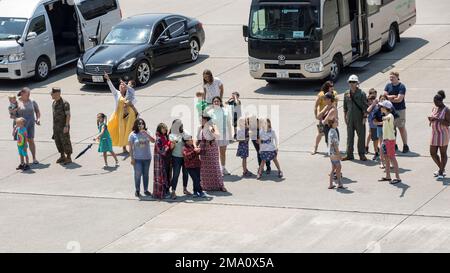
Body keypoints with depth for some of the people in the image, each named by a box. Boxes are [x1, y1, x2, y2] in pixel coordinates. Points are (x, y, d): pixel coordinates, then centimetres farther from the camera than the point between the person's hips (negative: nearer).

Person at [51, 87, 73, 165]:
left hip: (63, 126, -8)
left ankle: (68, 158, 5)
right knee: (58, 141, 10)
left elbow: (68, 115, -18)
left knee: (65, 142, -3)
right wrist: (54, 126, 15)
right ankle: (62, 157, 21)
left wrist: (66, 126, -23)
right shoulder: (54, 103, 9)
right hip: (56, 126, 8)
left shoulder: (64, 103, -16)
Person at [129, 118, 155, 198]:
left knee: (146, 174, 10)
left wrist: (146, 134, -21)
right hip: (137, 158, -3)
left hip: (147, 158, 3)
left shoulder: (147, 133, 3)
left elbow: (153, 141, -10)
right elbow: (131, 147, -3)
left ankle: (146, 190, 20)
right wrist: (132, 158, -7)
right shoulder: (133, 134, -4)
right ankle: (137, 190, 8)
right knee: (138, 174, -4)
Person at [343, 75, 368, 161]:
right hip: (350, 118, 4)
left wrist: (364, 117, -11)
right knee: (350, 136, 8)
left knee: (361, 136, 1)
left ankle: (362, 155, 10)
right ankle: (349, 155, 15)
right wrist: (345, 117, 10)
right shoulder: (346, 94, 6)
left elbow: (365, 106, -6)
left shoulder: (361, 94, -6)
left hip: (359, 118, -4)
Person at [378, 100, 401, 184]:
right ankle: (388, 176, 22)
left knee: (392, 158, -9)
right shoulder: (385, 116, 14)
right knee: (386, 157, 13)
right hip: (385, 139, 10)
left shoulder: (390, 115, -15)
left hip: (390, 139, -10)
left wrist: (385, 118, -64)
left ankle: (397, 177, -8)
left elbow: (388, 117, -41)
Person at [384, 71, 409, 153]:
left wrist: (389, 98, -8)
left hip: (400, 110, -5)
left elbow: (399, 99, -17)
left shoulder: (401, 87, -9)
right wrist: (393, 96, -13)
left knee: (402, 128, -2)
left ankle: (405, 146, 3)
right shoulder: (388, 86, 7)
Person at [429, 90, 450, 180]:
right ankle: (441, 169, 26)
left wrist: (437, 119, -25)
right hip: (434, 133, 7)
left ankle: (441, 173, 9)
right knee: (433, 153, 7)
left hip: (443, 134, -7)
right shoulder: (434, 108, 9)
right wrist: (431, 119, -4)